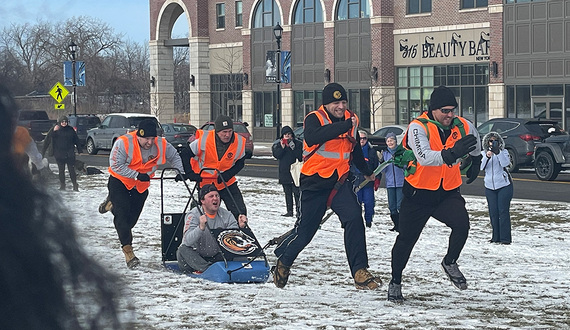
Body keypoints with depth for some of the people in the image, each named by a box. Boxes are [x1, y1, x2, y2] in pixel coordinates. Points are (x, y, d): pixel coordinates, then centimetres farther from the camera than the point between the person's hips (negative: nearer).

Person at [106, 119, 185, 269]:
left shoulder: (161, 144, -14)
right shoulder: (123, 143, -26)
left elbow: (174, 156, 5)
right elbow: (115, 165, -26)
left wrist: (180, 171, -8)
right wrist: (137, 175, -29)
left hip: (142, 185, 4)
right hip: (120, 181, -4)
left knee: (132, 217, 8)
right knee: (123, 214, -16)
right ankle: (128, 250, -18)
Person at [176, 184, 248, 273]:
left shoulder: (226, 215, 1)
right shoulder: (193, 215, -10)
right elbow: (187, 241, -25)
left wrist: (240, 227, -26)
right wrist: (201, 227, -41)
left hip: (216, 258, 3)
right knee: (183, 249, -32)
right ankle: (206, 269, -46)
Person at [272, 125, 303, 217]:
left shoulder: (298, 143, 1)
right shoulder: (278, 144, 9)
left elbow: (300, 156, -7)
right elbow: (276, 155, -4)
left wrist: (293, 148, -18)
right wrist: (282, 147, -15)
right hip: (284, 172, 3)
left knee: (296, 192, -8)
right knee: (287, 193, 8)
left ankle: (298, 210, -6)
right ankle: (289, 211, 12)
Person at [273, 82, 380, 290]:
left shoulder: (351, 120, 6)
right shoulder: (314, 119, -11)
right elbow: (313, 137, -37)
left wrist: (366, 172, 39)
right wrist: (345, 125, -40)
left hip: (340, 181, 4)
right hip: (315, 183, -4)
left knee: (354, 218, -18)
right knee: (305, 230, 3)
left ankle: (359, 272, -16)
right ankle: (283, 261, 32)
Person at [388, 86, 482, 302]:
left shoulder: (464, 127, -5)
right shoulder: (418, 127, -18)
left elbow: (475, 147, 21)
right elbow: (424, 157, -36)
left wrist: (475, 163, 35)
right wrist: (451, 154, -49)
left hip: (448, 193, 2)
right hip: (419, 193, -2)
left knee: (461, 223, -23)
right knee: (406, 239, 6)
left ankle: (450, 263, 5)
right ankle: (395, 282, 28)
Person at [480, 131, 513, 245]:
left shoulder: (503, 152, 2)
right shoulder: (483, 153, 9)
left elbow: (505, 163, -16)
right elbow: (481, 167, -6)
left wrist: (498, 152, -25)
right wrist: (487, 157, -21)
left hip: (504, 185, -3)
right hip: (489, 186, 3)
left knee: (503, 211, -9)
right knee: (493, 213, 2)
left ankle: (505, 238, -9)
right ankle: (496, 237, 9)